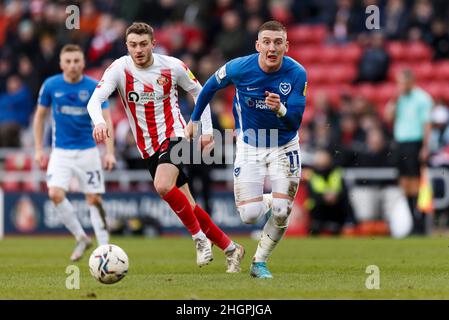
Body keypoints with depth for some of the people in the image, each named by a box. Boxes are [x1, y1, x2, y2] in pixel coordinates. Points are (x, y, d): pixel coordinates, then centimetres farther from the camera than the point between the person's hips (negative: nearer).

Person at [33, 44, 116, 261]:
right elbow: (40, 115, 8)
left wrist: (110, 152, -16)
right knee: (55, 194, -17)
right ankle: (81, 238, 1)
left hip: (88, 151, -1)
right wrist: (38, 149, 4)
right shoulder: (51, 85, -3)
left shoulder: (94, 87, -7)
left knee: (94, 199, -3)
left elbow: (106, 120, -7)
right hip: (61, 151, 1)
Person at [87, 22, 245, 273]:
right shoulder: (119, 69, -8)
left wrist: (207, 130, 6)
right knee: (188, 206, 6)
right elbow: (95, 100, -21)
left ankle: (200, 237, -13)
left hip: (174, 136, -3)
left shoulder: (172, 66, -8)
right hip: (148, 147, 3)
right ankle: (230, 248, 20)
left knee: (163, 186, -31)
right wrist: (99, 122, -43)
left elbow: (198, 91, 9)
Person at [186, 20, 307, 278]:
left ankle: (260, 263, 15)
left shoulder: (297, 73, -18)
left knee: (281, 213, -10)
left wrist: (280, 109, -41)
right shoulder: (239, 68, -18)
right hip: (250, 148, 0)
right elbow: (211, 86, 3)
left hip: (284, 148, 0)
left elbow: (295, 122, -19)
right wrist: (195, 119, 12)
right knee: (250, 215, -10)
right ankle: (267, 201, 28)